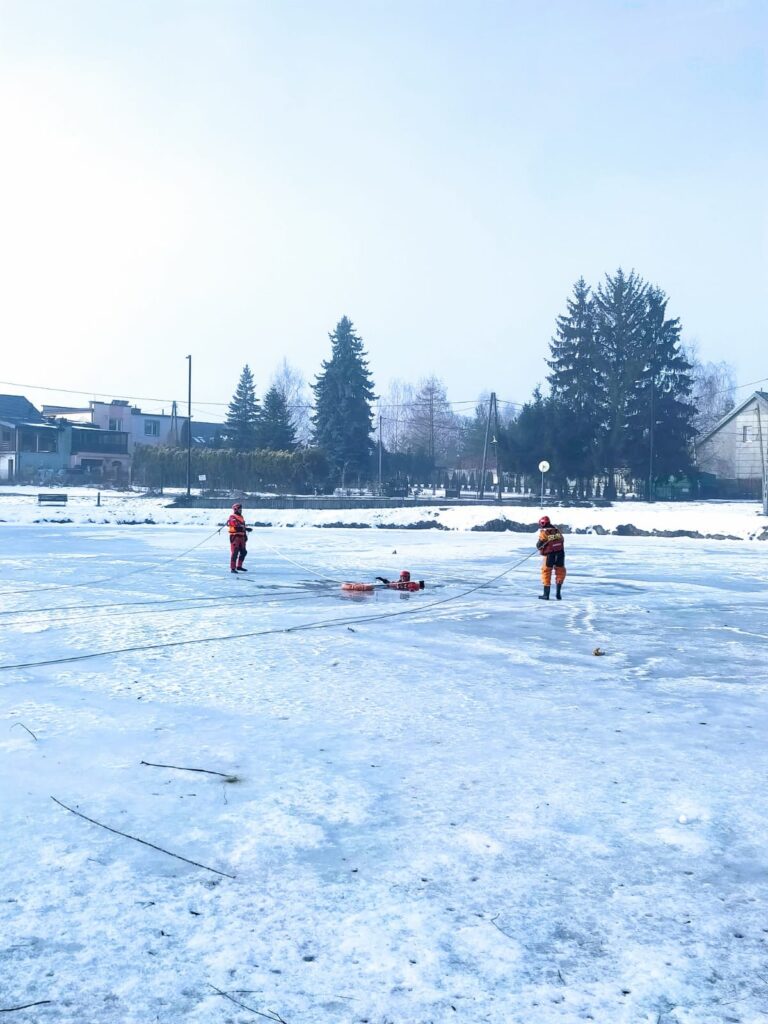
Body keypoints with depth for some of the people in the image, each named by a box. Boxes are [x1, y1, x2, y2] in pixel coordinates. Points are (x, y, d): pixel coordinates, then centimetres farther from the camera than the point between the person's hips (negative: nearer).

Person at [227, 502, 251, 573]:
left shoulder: (241, 517, 20)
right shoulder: (232, 517, -9)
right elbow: (237, 526, -26)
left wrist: (245, 535, 20)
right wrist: (246, 528, -29)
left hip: (241, 537, 9)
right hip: (235, 536, -9)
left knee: (244, 552, 11)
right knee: (235, 553, -9)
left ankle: (239, 566, 23)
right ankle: (233, 568, -6)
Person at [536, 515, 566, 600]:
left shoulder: (543, 532, -6)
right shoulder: (556, 530, 9)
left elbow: (539, 545, -5)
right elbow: (562, 540, 12)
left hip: (550, 555, -4)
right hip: (560, 553, 4)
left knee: (546, 572, 9)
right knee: (560, 572, 16)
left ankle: (546, 594, 11)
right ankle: (558, 593, 11)